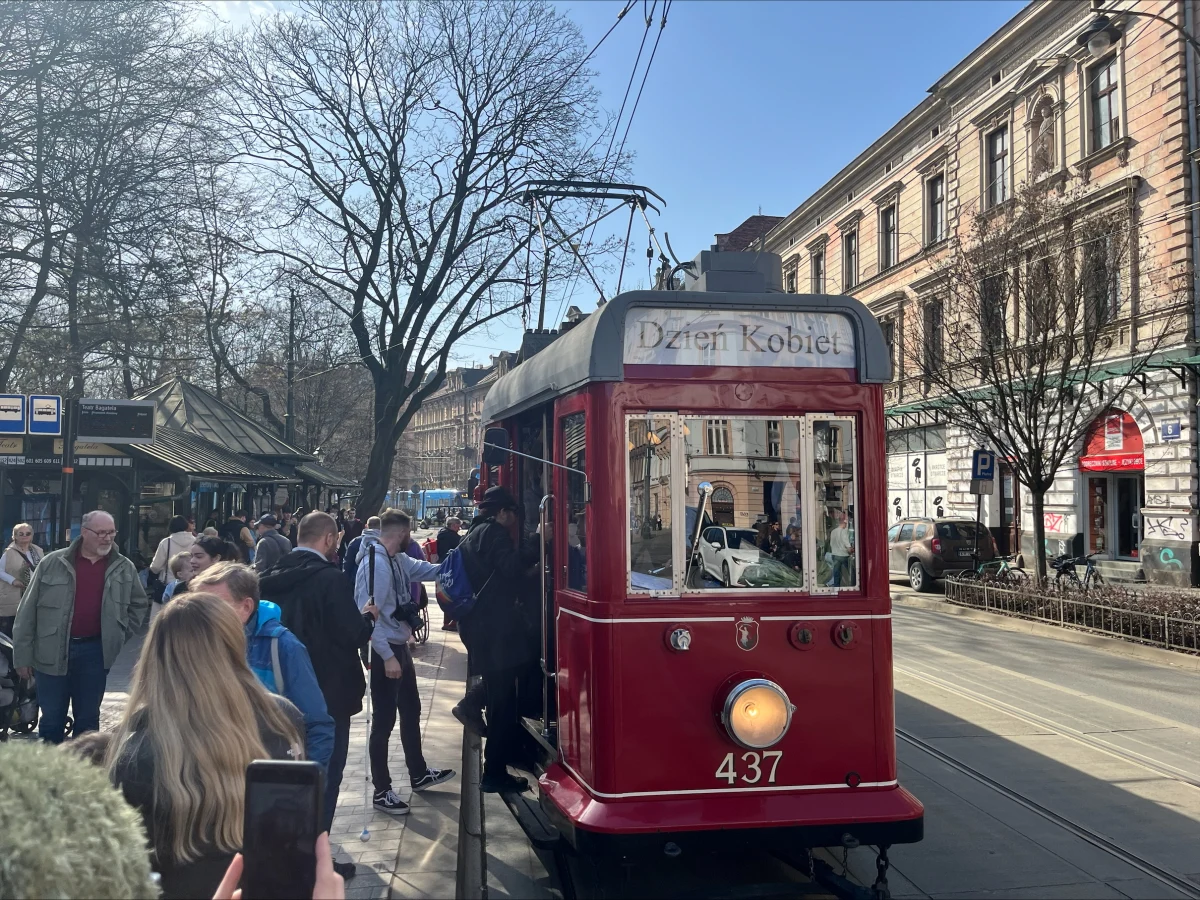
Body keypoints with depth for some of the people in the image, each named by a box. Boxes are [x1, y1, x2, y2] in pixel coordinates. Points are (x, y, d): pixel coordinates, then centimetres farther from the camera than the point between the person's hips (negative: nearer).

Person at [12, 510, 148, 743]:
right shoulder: (52, 564, -3)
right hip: (52, 652, -1)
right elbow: (28, 611, 0)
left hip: (95, 652, 1)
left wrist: (121, 636, 5)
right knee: (52, 719, 7)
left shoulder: (124, 568, 2)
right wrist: (22, 654, -1)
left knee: (88, 719, 11)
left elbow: (139, 604, 17)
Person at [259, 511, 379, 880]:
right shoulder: (330, 579, -20)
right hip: (329, 691, -7)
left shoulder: (273, 577, 1)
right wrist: (368, 617, 0)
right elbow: (353, 635, -21)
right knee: (325, 773, 4)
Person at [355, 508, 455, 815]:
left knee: (411, 711, 21)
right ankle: (382, 791, 11)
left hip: (400, 646, 10)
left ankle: (419, 773, 36)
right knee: (384, 721, 0)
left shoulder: (399, 560, 6)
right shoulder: (375, 563, -22)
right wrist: (387, 656, -26)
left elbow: (429, 569, 21)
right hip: (385, 651, -10)